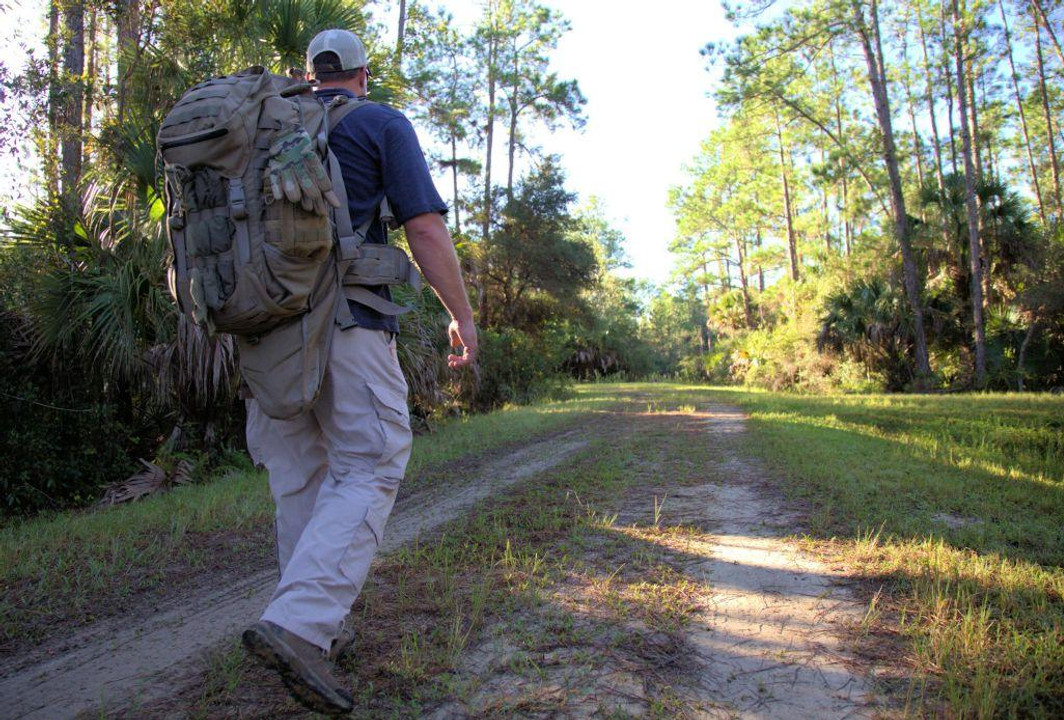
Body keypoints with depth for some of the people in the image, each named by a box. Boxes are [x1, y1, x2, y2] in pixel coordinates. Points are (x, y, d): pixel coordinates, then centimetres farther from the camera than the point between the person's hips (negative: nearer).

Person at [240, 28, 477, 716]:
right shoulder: (383, 124, 5)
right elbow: (426, 229, -6)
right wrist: (463, 316, 1)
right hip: (349, 320, -6)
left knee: (299, 473, 11)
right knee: (369, 470, -3)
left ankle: (324, 628, 19)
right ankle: (298, 624, -17)